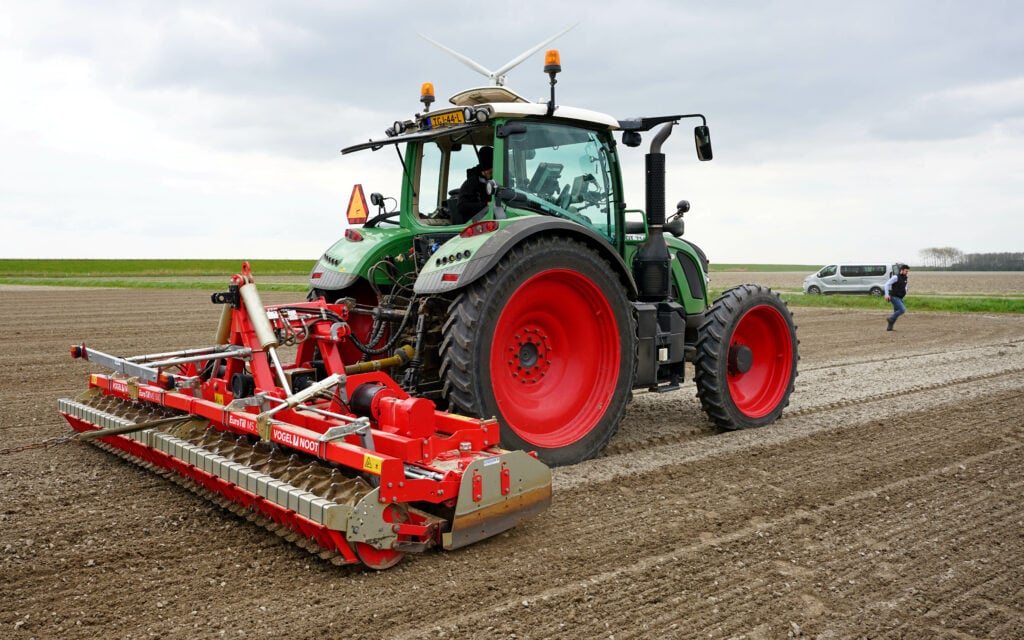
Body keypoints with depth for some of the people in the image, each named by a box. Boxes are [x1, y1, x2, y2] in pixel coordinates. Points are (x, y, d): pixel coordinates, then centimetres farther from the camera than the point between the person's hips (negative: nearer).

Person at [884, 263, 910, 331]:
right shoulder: (896, 277, -15)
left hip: (899, 298, 9)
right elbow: (887, 284, -17)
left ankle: (889, 327, 15)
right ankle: (890, 319, -4)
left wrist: (905, 292, 13)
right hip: (894, 297, -9)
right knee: (902, 310, -20)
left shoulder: (905, 278, 11)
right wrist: (887, 294, -24)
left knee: (896, 312, 9)